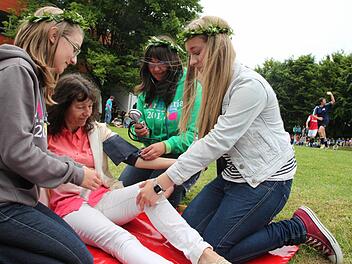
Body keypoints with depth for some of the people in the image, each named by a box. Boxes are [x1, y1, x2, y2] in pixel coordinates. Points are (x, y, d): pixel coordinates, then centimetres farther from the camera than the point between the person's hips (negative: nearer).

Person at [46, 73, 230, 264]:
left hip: (102, 199, 4)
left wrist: (179, 163, -10)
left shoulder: (97, 130, 10)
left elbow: (134, 157, 0)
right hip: (70, 207, -4)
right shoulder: (46, 137, 2)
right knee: (120, 240, -33)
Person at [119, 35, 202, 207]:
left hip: (182, 153, -5)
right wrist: (141, 132, -10)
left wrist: (166, 146, -32)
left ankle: (179, 188, 8)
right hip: (151, 152, 6)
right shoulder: (146, 90, 8)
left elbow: (195, 133, -16)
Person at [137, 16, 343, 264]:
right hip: (233, 175, 9)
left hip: (266, 178, -8)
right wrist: (165, 179, -7)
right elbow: (210, 140, 3)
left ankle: (300, 227, 2)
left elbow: (218, 141, -26)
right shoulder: (218, 85, 8)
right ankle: (254, 221, 18)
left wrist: (164, 181, -26)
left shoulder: (249, 85, -20)